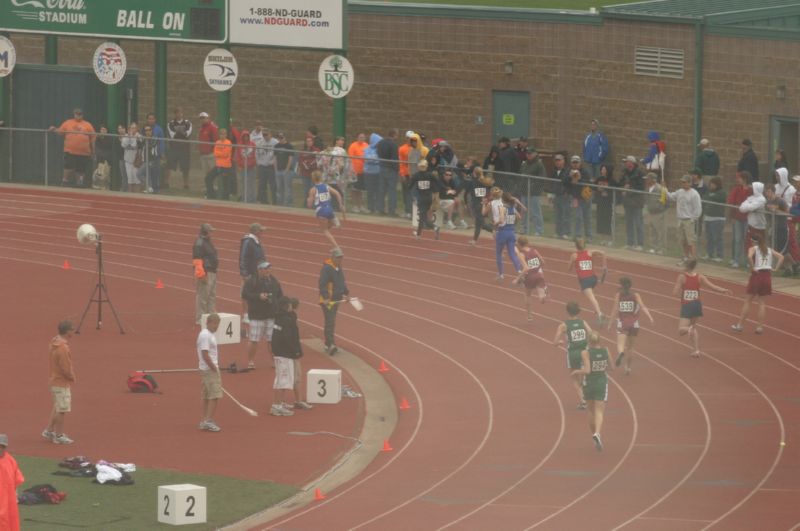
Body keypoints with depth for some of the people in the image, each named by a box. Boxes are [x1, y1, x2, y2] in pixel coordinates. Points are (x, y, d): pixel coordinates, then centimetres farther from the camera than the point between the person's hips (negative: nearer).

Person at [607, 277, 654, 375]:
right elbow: (643, 307, -11)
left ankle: (620, 353, -51)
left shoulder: (618, 295, -1)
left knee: (621, 344, -16)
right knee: (630, 347, 20)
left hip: (622, 324, -2)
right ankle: (628, 367, 29)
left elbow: (614, 310, -4)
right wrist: (650, 318, -18)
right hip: (634, 324, 2)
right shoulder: (635, 295, 2)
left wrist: (610, 324, 1)